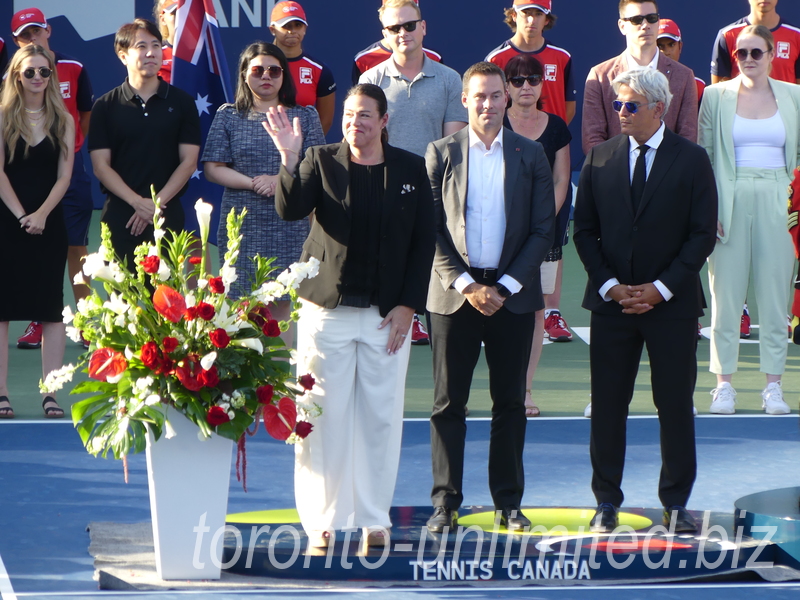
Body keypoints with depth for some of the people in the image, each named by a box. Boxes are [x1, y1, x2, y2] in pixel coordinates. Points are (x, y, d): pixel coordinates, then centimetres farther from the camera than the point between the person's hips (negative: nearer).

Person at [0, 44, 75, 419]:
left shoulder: (63, 121, 7)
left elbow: (64, 176, 2)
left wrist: (41, 214, -12)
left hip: (48, 224, 2)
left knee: (51, 310, 0)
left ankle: (50, 394, 2)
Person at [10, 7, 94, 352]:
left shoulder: (73, 70, 0)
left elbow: (86, 116, 9)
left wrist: (71, 146, 3)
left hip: (69, 166, -1)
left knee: (76, 246, 1)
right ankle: (38, 323, 11)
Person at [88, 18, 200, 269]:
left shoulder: (181, 102, 7)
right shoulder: (106, 107, 6)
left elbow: (188, 161, 3)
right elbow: (101, 166, 0)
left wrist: (157, 203, -9)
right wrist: (138, 202, -13)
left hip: (168, 215, 0)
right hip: (120, 217, 0)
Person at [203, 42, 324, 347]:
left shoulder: (304, 117, 9)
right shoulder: (228, 117, 9)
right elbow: (213, 169, 2)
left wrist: (280, 181, -14)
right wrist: (252, 183, -11)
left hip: (289, 226, 0)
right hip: (242, 226, 0)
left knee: (280, 304, 0)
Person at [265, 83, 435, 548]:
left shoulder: (411, 170, 6)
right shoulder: (321, 161, 3)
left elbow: (424, 243, 6)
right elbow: (291, 210, -12)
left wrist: (407, 306, -2)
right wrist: (290, 160, -26)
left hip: (388, 314, 1)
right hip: (327, 309, -1)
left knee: (381, 418, 4)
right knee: (325, 417, -1)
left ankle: (375, 520, 13)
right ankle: (323, 522, 6)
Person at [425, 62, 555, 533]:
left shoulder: (531, 155, 5)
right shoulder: (441, 154, 3)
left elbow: (543, 231, 2)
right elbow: (430, 228, 0)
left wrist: (505, 286, -7)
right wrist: (465, 285, -9)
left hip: (513, 293, 1)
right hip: (455, 294, -1)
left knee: (510, 401, 6)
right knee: (449, 402, 0)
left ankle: (509, 502, 13)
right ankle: (446, 503, 5)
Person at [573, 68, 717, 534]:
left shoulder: (691, 160, -1)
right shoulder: (601, 159, 6)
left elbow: (703, 234, -3)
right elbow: (585, 230, 8)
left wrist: (661, 288, -11)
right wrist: (610, 285, -5)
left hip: (672, 304, -2)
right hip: (612, 301, 2)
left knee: (675, 404, 1)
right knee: (608, 405, 2)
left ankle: (676, 503, 10)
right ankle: (607, 501, 11)